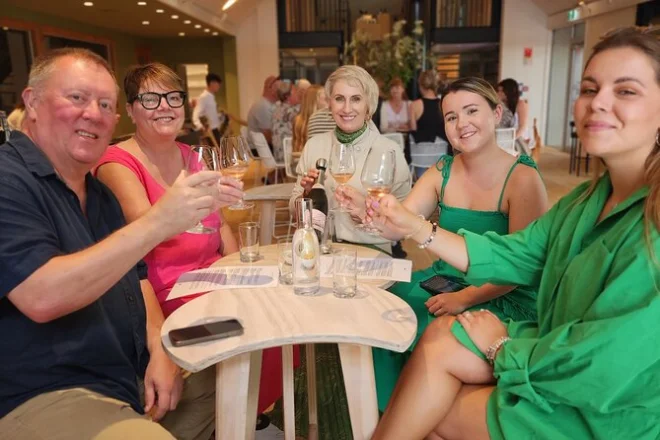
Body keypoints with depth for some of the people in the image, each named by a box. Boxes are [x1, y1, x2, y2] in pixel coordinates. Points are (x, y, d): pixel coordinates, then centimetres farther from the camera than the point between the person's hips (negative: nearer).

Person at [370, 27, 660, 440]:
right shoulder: (590, 199, 1)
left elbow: (602, 366, -29)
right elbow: (513, 256, 1)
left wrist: (500, 346, -13)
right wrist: (415, 227, -7)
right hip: (560, 365, 6)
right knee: (440, 337, -6)